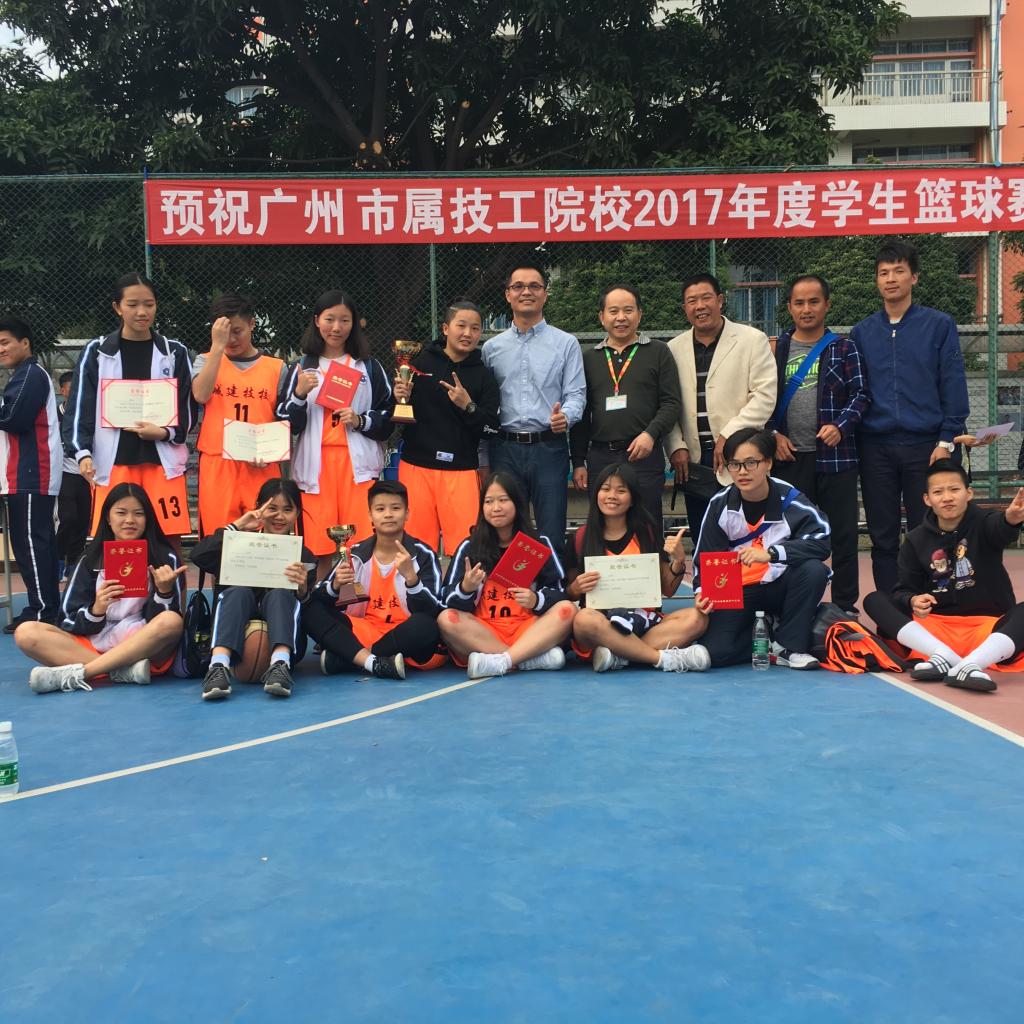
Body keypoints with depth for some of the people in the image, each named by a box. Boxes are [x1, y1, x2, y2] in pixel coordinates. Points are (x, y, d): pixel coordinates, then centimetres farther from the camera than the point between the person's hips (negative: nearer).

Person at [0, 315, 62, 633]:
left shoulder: (31, 374, -10)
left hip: (30, 477, -10)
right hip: (29, 475, 10)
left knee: (30, 543, -10)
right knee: (38, 543, 11)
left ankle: (40, 612, -10)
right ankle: (48, 608, 15)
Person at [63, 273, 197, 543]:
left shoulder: (175, 352, 9)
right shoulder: (96, 352, 7)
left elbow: (187, 412, 9)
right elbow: (79, 409, 4)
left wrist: (164, 433, -9)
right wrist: (82, 452, -10)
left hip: (163, 462, 1)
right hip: (112, 464, 0)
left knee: (170, 541, -2)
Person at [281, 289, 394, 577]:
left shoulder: (369, 367, 12)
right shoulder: (303, 367, 11)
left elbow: (388, 418, 10)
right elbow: (288, 426, 5)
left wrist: (360, 421, -7)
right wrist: (299, 394, -11)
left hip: (358, 464, 0)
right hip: (315, 466, 1)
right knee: (321, 551, 0)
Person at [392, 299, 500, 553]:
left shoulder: (483, 375, 5)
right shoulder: (420, 363, 5)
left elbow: (491, 427, 0)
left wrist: (468, 406, -16)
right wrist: (399, 397, -9)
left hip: (461, 469, -1)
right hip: (416, 465, 1)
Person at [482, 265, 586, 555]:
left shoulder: (566, 343, 6)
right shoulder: (492, 348, 12)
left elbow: (576, 394, 1)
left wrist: (565, 416, -22)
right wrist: (483, 459, 8)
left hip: (549, 447, -2)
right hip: (504, 448, 2)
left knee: (552, 536, -2)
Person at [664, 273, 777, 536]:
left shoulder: (752, 340, 2)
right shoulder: (674, 349, 12)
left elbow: (764, 395, -5)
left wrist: (729, 435, -13)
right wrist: (676, 447, -2)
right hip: (692, 461, 3)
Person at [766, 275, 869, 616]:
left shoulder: (844, 348, 5)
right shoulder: (775, 349, 9)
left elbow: (860, 393, 1)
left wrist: (840, 426, -14)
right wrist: (773, 434, -4)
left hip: (835, 455, -1)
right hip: (788, 457, 1)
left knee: (843, 533, 2)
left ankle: (845, 607, 13)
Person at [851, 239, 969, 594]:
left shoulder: (939, 325, 2)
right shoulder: (862, 332, 10)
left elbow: (953, 386, -1)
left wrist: (946, 441, -7)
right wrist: (851, 437, 3)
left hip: (925, 445, -2)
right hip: (876, 447, 3)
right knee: (883, 538, 7)